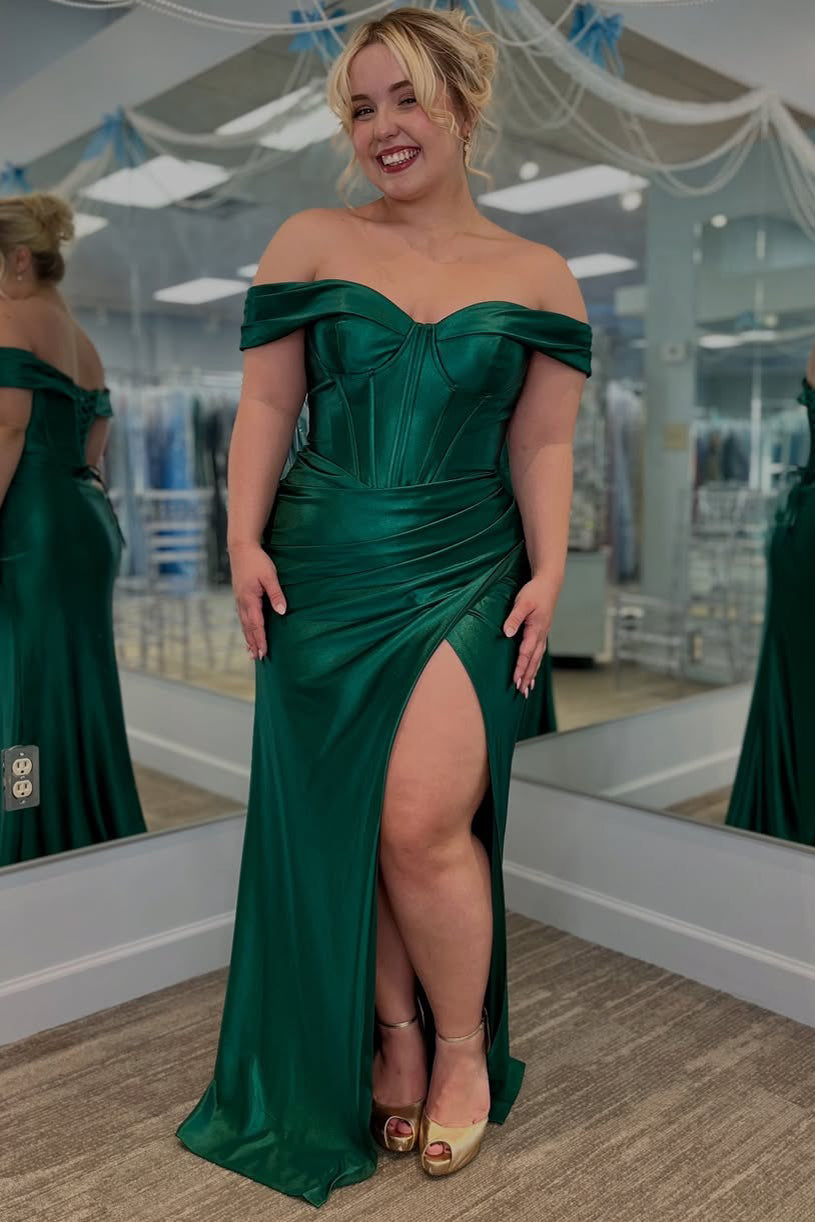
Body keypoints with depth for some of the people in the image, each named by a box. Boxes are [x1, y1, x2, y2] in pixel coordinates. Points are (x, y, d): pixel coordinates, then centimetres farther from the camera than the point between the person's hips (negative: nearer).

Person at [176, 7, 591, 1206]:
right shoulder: (310, 242, 7)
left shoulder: (538, 277, 7)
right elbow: (266, 405, 5)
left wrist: (548, 573, -5)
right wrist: (246, 540, -4)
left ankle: (465, 1044, 14)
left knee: (422, 822, -12)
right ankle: (394, 1031, 26)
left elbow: (544, 444, 6)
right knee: (335, 823, 4)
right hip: (325, 570, 2)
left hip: (465, 578, -1)